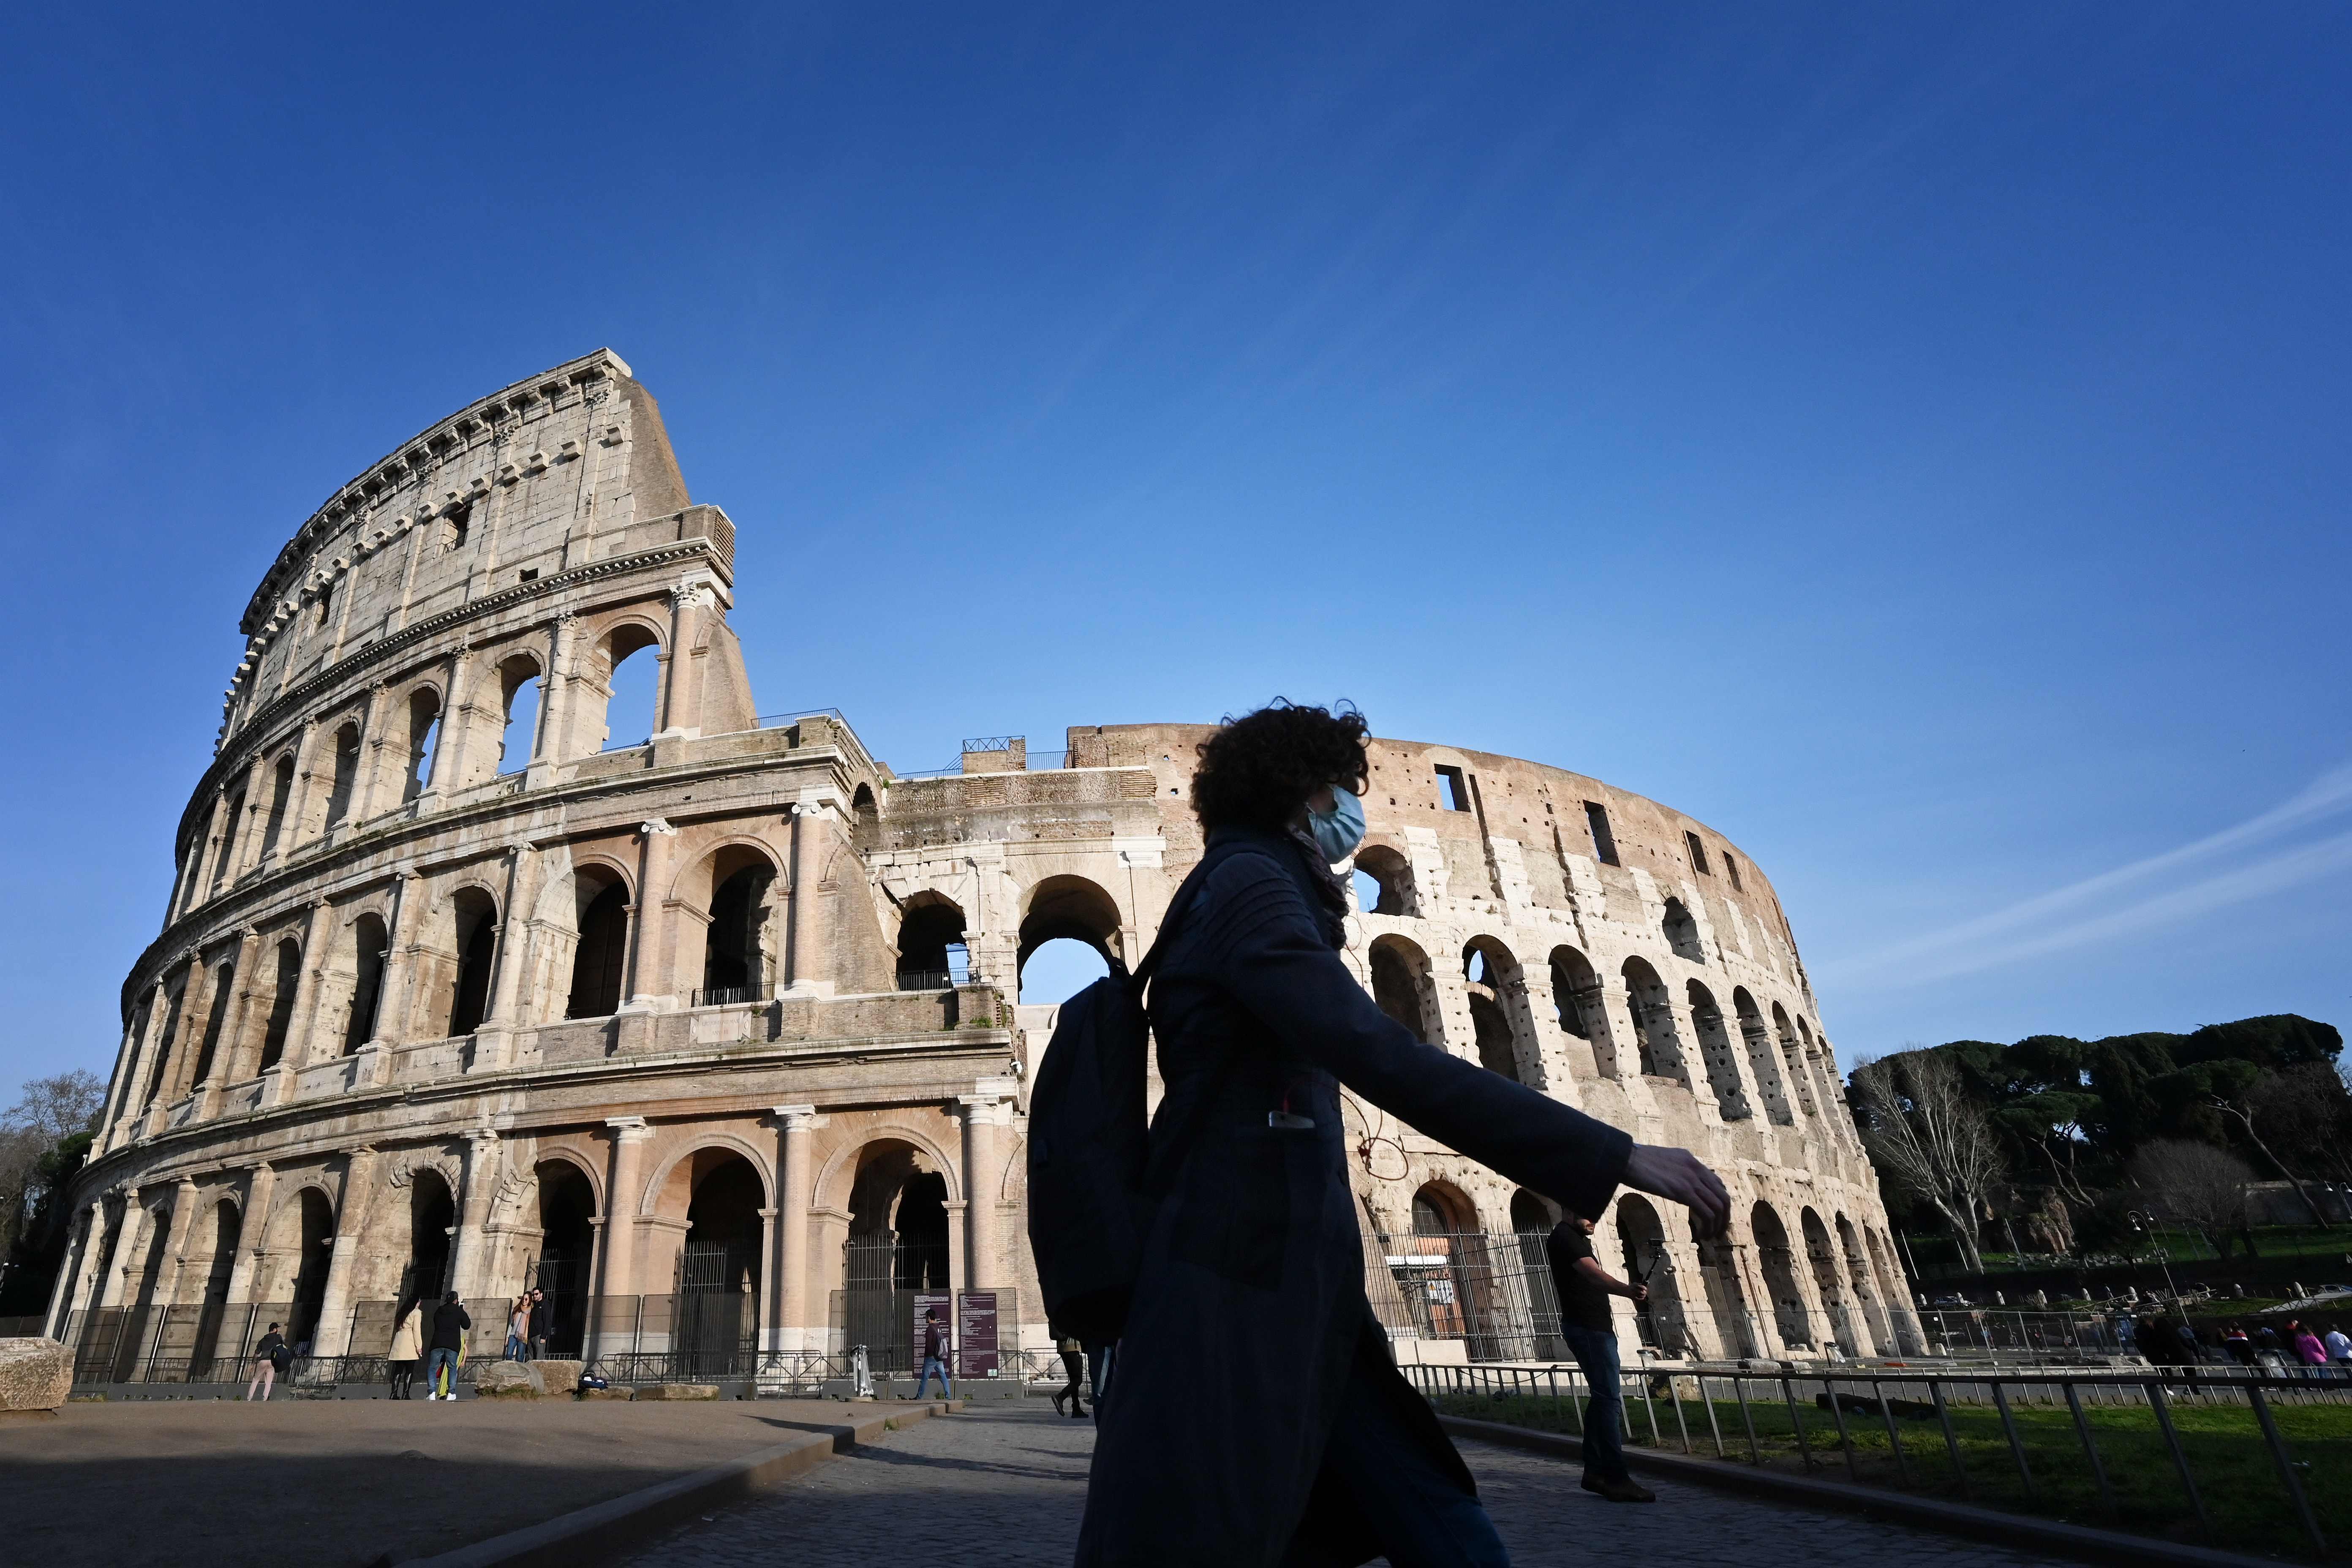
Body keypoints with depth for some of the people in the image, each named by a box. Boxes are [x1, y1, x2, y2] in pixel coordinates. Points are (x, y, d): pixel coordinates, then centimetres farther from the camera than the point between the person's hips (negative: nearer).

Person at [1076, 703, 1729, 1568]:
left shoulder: (1257, 893, 22)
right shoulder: (1248, 883, -12)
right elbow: (1383, 1059, -25)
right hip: (1237, 1293, -10)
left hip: (1299, 1292, 10)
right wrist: (1614, 1155, -24)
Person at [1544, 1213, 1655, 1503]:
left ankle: (1595, 1471, 16)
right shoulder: (1564, 1237, -15)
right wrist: (1628, 1291, -47)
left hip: (1596, 1327, 11)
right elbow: (1593, 1273, -32)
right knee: (1609, 1399, -14)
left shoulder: (1576, 1238, 18)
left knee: (1604, 1398, 12)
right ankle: (1617, 1479, -15)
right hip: (1588, 1329, -11)